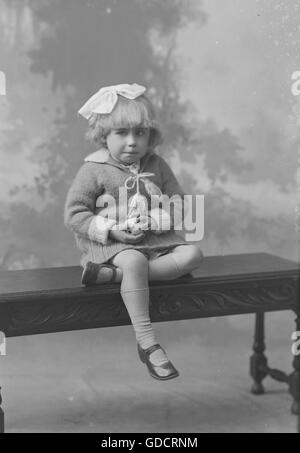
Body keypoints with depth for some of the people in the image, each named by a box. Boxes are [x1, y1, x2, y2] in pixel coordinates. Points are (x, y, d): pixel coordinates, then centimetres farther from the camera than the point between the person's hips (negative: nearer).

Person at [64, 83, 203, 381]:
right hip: (111, 243, -5)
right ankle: (147, 343, -34)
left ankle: (112, 274, -30)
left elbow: (177, 202, 11)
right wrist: (112, 231, -18)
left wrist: (158, 220, -12)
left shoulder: (156, 166, 9)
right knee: (134, 262, -38)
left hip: (156, 239, 5)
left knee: (192, 254, -20)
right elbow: (74, 215, -5)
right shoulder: (94, 170, -4)